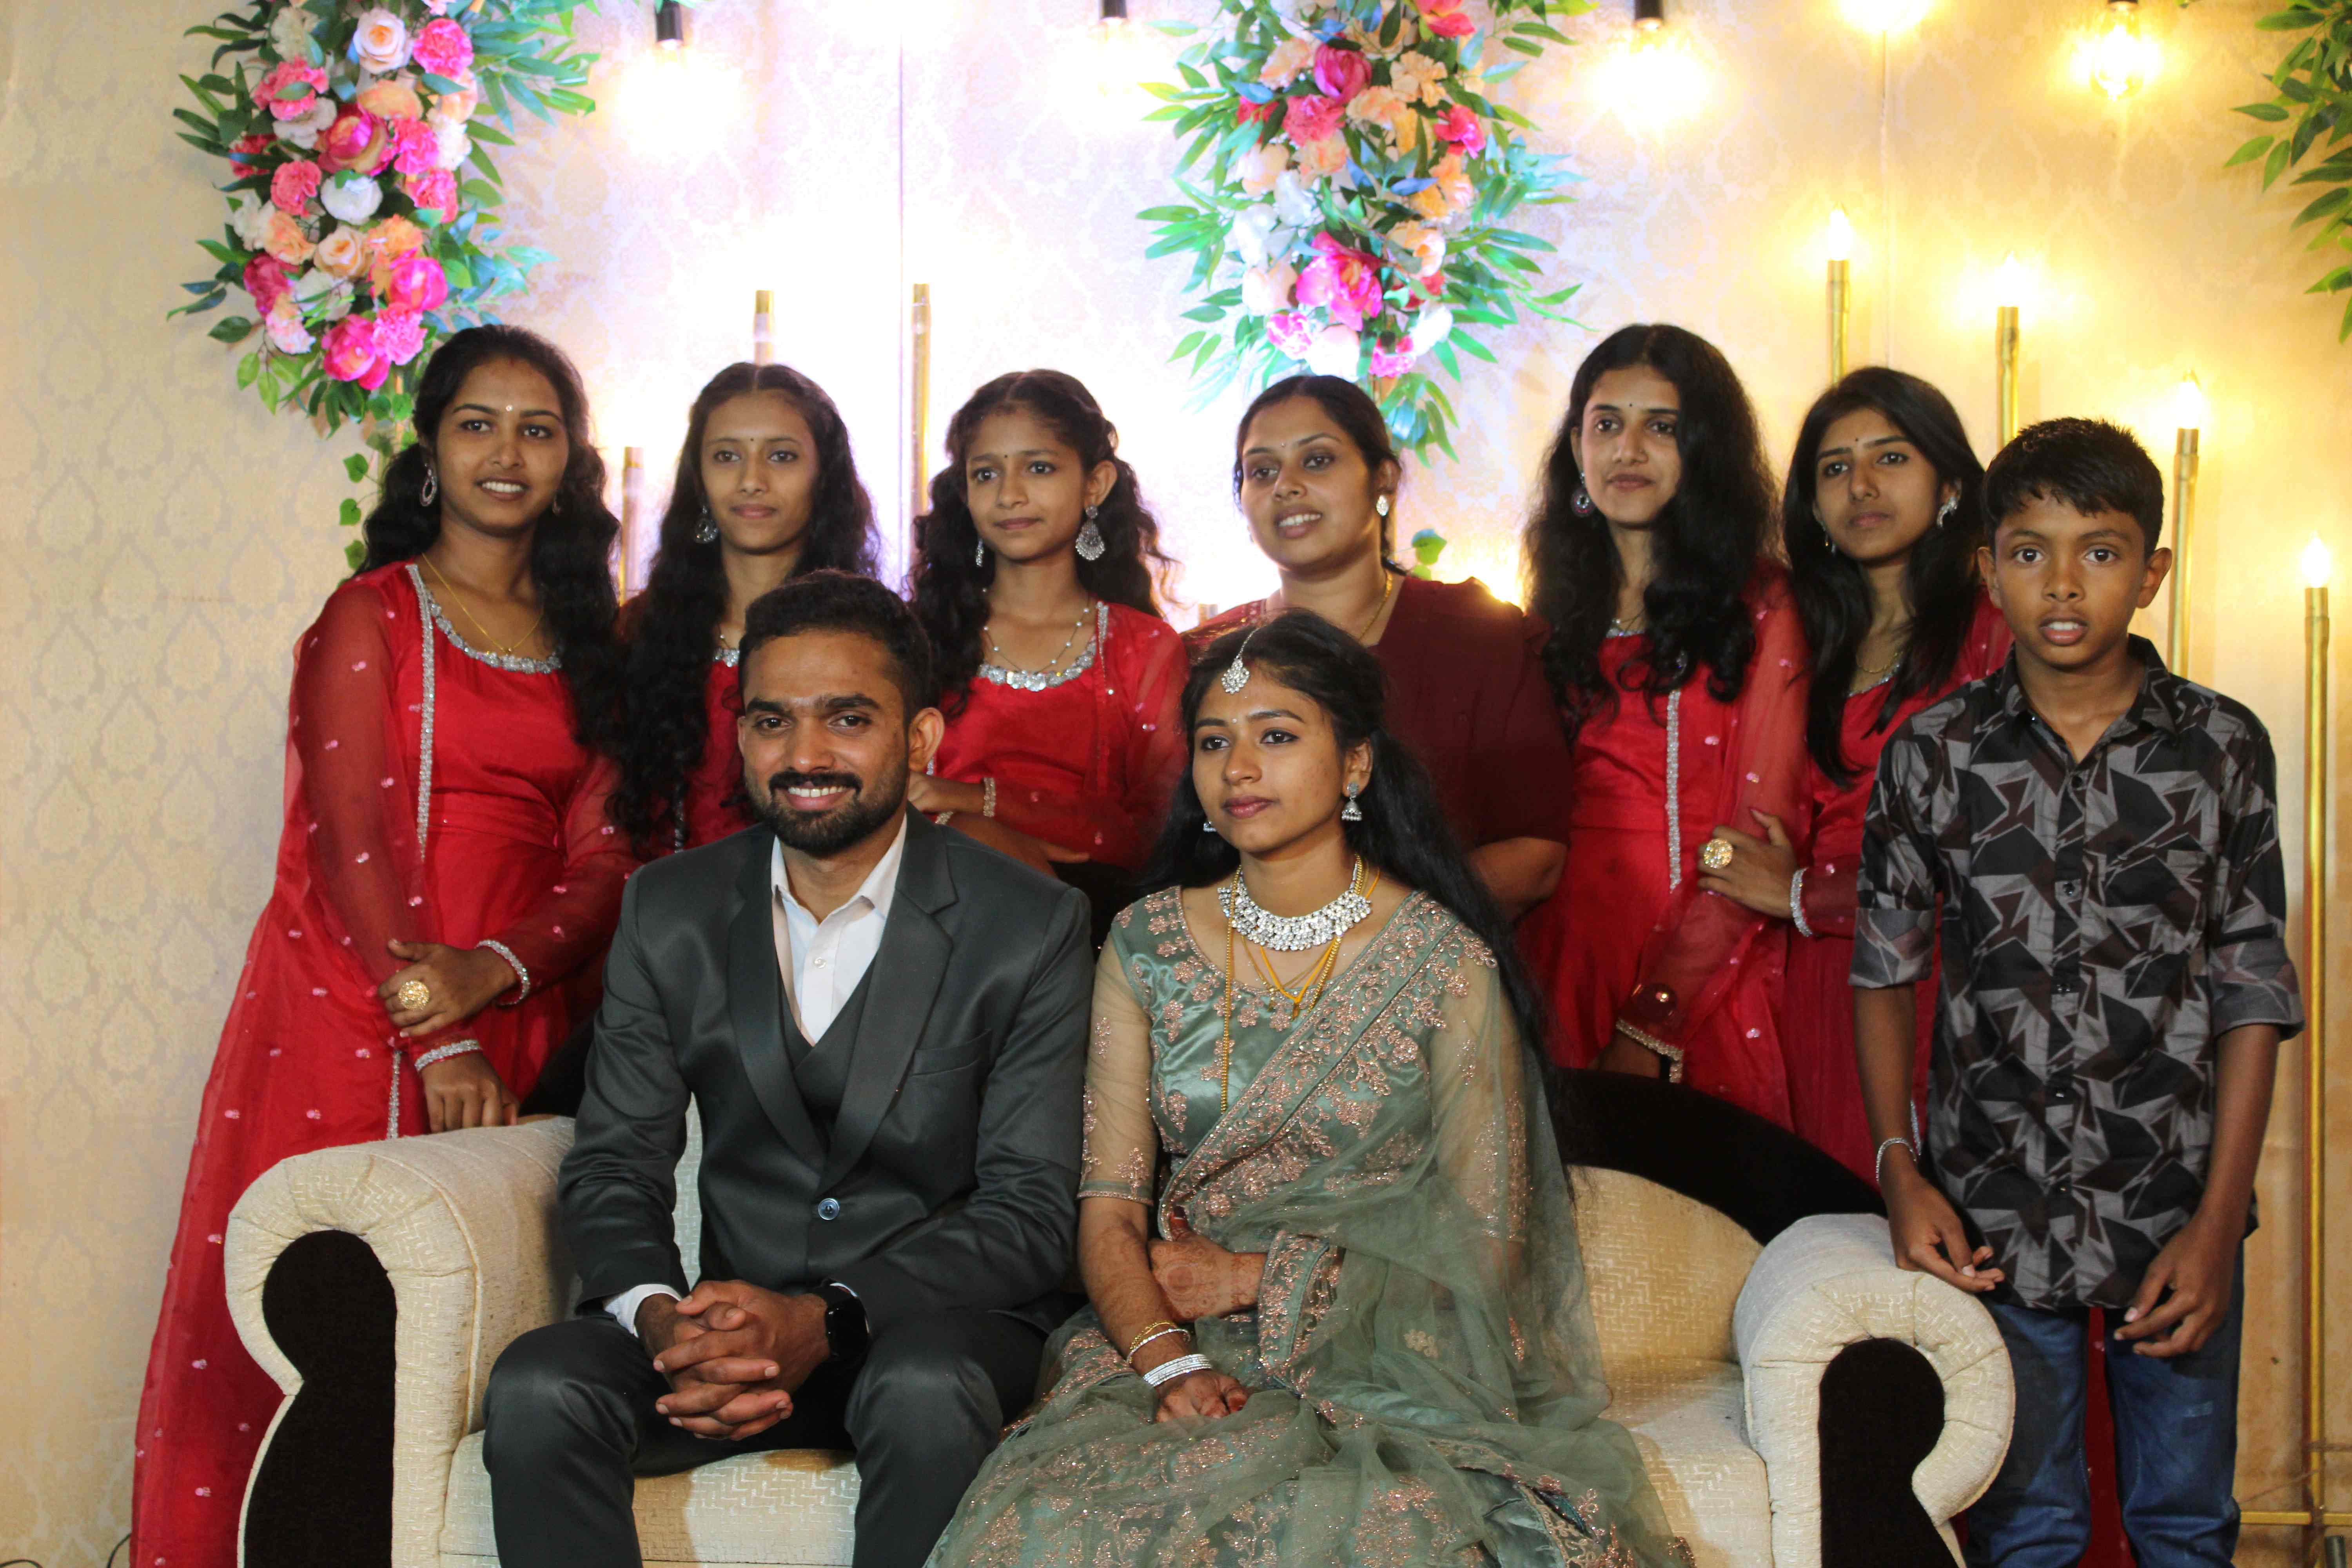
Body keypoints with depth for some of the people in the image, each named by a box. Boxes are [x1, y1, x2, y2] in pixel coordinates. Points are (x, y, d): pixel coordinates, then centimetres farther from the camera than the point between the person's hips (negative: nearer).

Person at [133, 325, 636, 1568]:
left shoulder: (587, 641, 13)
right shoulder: (372, 617, 2)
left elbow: (605, 858, 4)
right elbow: (349, 844, -7)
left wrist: (497, 971, -14)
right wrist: (438, 1041, -14)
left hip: (521, 1029, 3)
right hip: (352, 1019, -3)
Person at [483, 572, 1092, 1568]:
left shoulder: (1033, 930, -6)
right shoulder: (668, 914, 4)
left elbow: (1030, 1213, -9)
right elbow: (612, 1168, 4)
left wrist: (825, 1319, -24)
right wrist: (661, 1319, -19)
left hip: (944, 1314, -2)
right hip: (740, 1310, 3)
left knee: (926, 1391, -37)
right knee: (536, 1390, -27)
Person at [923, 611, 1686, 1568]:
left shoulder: (1445, 960, -1)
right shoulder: (1147, 943, 8)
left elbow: (1486, 1236, -2)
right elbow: (1110, 1204, 3)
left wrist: (1255, 1277, -6)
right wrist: (1165, 1360, -15)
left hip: (1386, 1361, -2)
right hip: (1172, 1346, 2)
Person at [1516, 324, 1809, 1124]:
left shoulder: (1758, 606, -2)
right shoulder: (1556, 607, 11)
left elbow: (1762, 833, -9)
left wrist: (1653, 1025, -16)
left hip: (1706, 980, -3)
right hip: (1560, 961, 3)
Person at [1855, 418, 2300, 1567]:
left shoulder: (2223, 748, -3)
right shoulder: (1932, 752, -3)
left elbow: (2253, 992, -2)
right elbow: (1883, 969, 4)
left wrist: (2218, 1221, -7)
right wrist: (1900, 1169, -5)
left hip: (2179, 1214, 0)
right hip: (1992, 1214, 0)